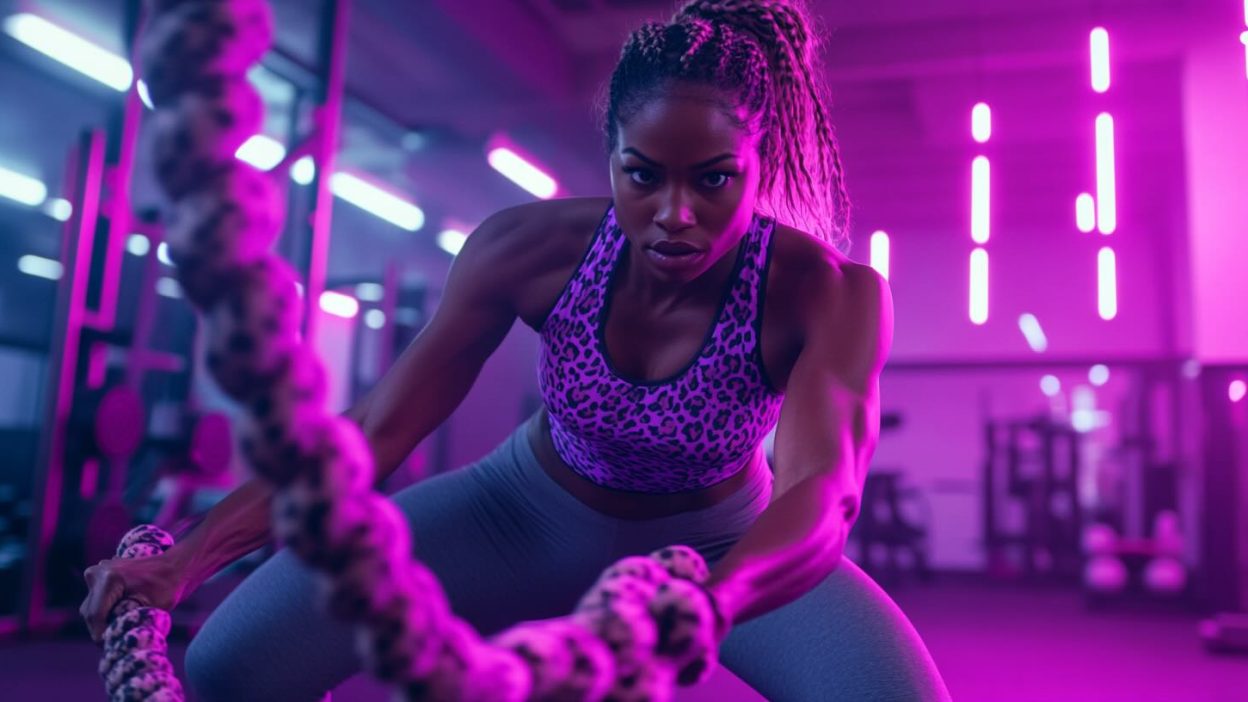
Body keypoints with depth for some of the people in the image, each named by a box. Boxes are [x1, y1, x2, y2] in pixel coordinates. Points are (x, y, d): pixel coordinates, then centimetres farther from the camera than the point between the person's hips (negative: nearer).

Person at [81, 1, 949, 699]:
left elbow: (825, 490, -41)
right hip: (531, 514, 1)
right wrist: (187, 559, -25)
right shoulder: (532, 247, -23)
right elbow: (377, 428, -19)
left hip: (722, 542, 0)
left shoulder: (827, 294, -27)